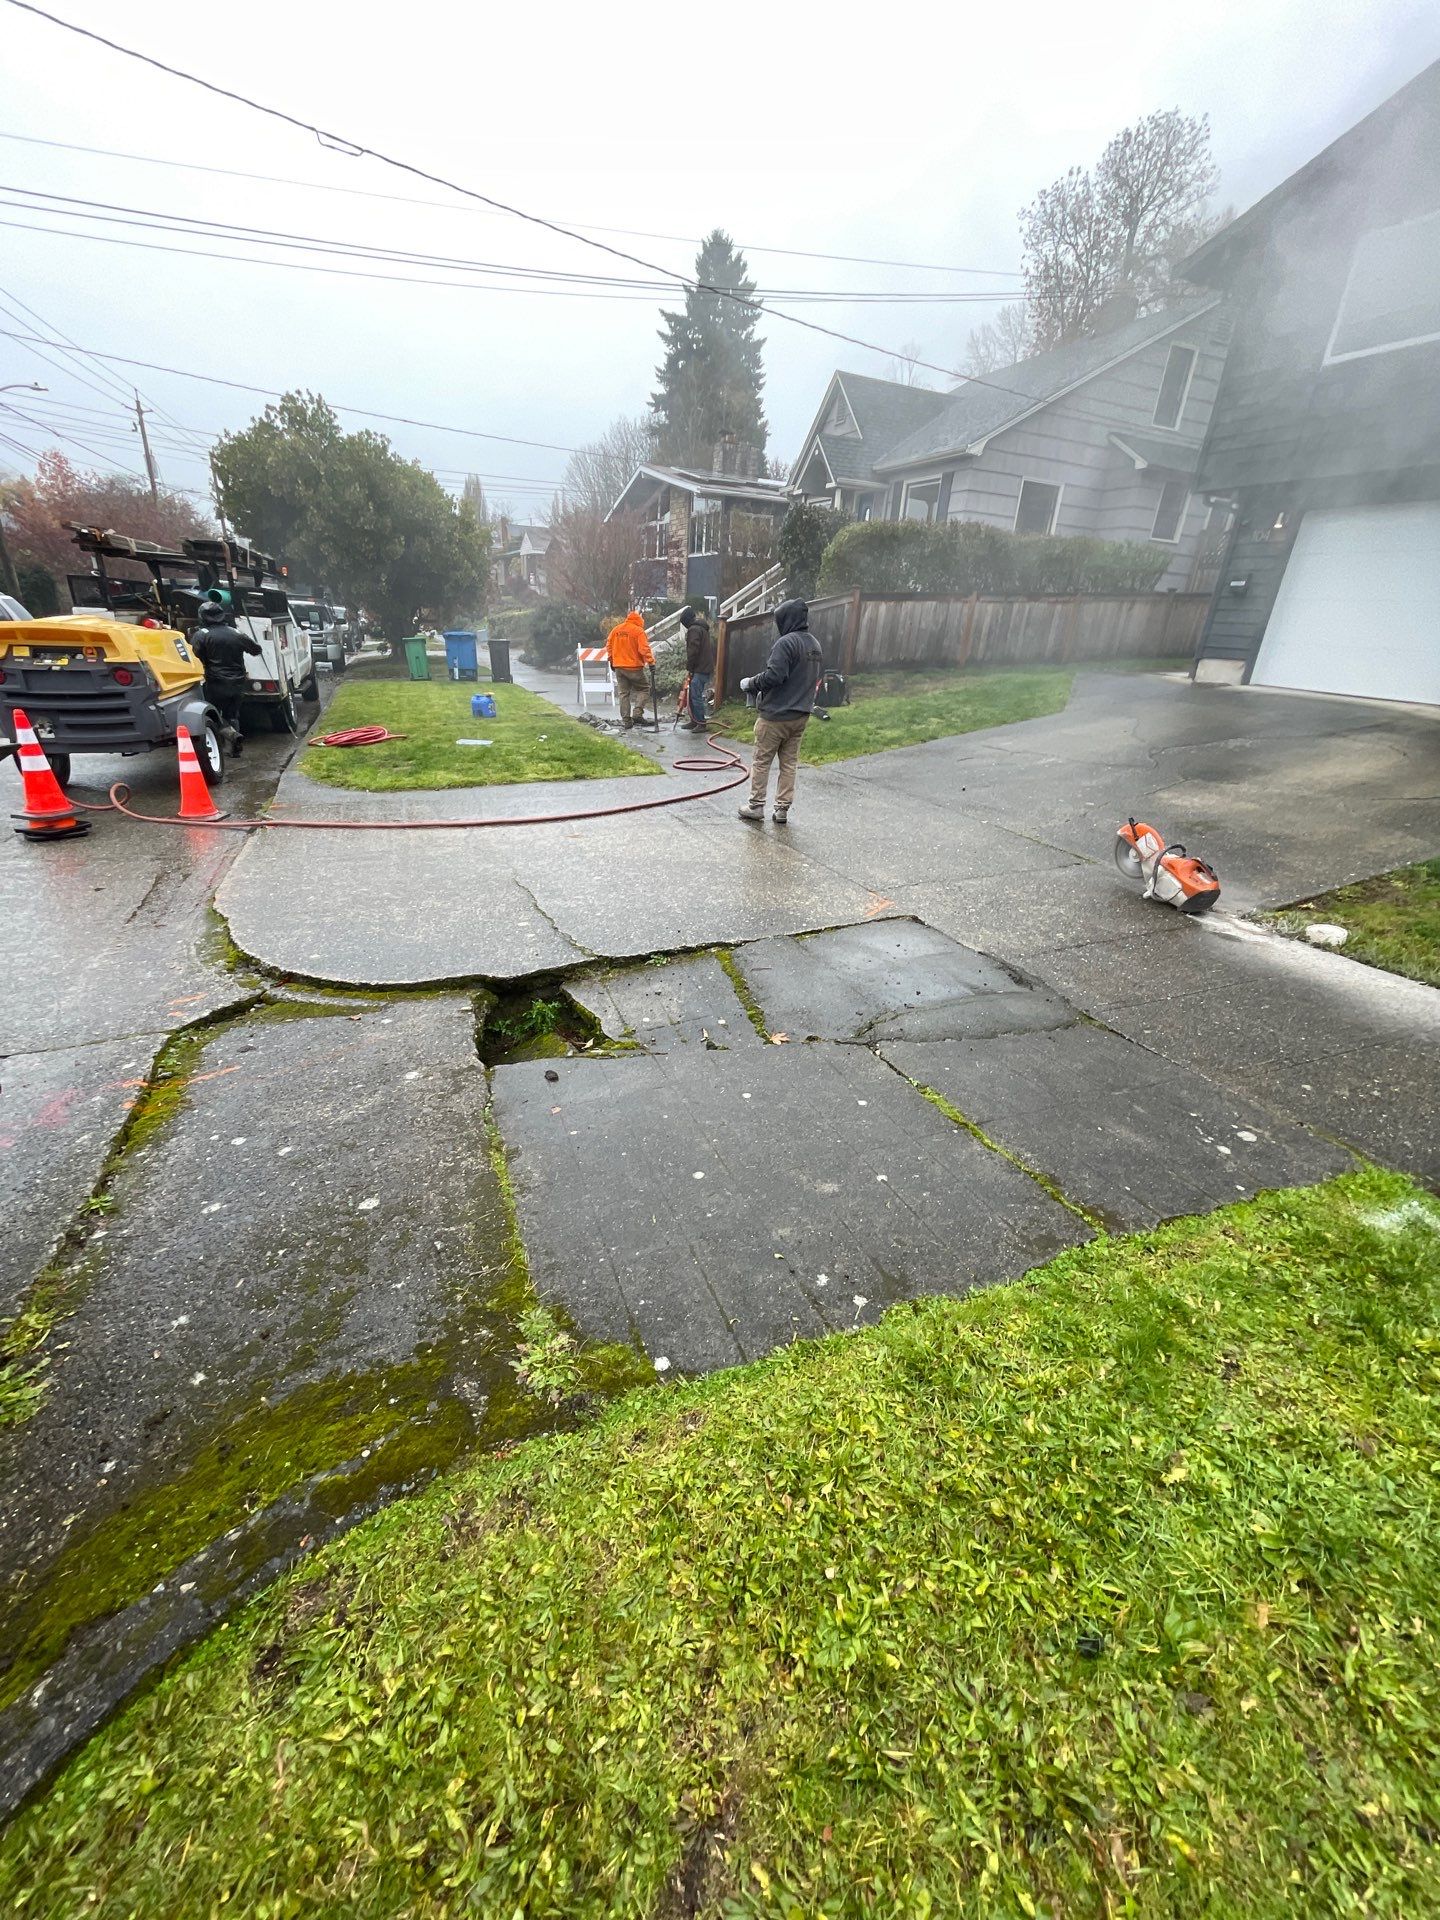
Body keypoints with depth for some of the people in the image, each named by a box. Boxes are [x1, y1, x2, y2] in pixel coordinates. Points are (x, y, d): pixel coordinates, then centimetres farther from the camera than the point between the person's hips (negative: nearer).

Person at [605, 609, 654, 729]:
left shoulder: (615, 630, 10)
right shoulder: (639, 631, -7)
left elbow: (609, 646, 14)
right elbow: (644, 649, -17)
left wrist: (611, 661, 21)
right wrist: (651, 661, -15)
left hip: (619, 667, 5)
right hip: (634, 667, -5)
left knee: (624, 693, 10)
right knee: (643, 689, 10)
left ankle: (626, 720, 8)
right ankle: (637, 713, -7)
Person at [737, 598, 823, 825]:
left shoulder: (787, 642, -17)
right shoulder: (815, 644, 11)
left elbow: (773, 676, -25)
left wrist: (749, 684, -8)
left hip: (775, 715, -8)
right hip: (801, 715, 8)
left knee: (761, 761, 4)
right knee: (789, 763, 11)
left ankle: (756, 806, 11)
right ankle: (783, 809, 14)